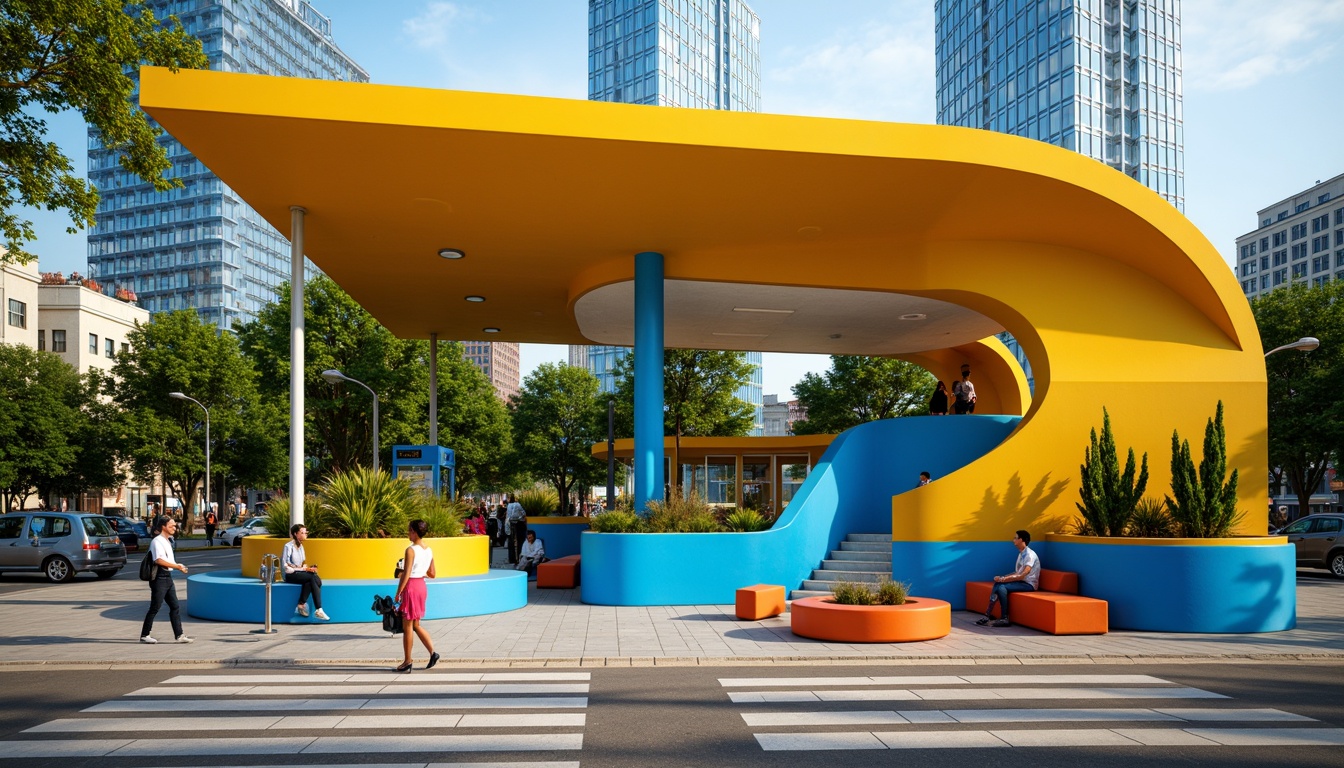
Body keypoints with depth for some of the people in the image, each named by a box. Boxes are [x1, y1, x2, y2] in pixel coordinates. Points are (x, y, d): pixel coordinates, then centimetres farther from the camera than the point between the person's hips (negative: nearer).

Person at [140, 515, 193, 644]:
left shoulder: (168, 541, 16)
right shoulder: (157, 541, -13)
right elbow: (159, 560, -24)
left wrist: (178, 566, 10)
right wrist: (177, 566, -21)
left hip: (168, 577, 9)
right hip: (159, 577, -9)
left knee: (175, 607, 6)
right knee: (155, 608, -1)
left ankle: (179, 635, 7)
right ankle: (144, 635, 10)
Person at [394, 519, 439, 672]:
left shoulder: (411, 550, -15)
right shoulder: (429, 551, 6)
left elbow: (406, 575, -18)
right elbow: (432, 574, 11)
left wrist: (398, 593, -12)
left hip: (410, 587, -7)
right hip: (422, 586, 7)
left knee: (407, 626, 4)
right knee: (416, 625, 17)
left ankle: (407, 661, 11)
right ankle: (432, 652, 8)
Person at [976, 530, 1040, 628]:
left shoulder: (1030, 555, -16)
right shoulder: (1021, 554, 15)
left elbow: (1022, 575, -23)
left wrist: (1005, 579, -21)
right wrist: (1002, 578, 1)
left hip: (1029, 584, -8)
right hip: (1021, 581, 8)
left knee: (1001, 587, -28)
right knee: (998, 584, -15)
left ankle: (1004, 619, -23)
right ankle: (988, 614, -21)